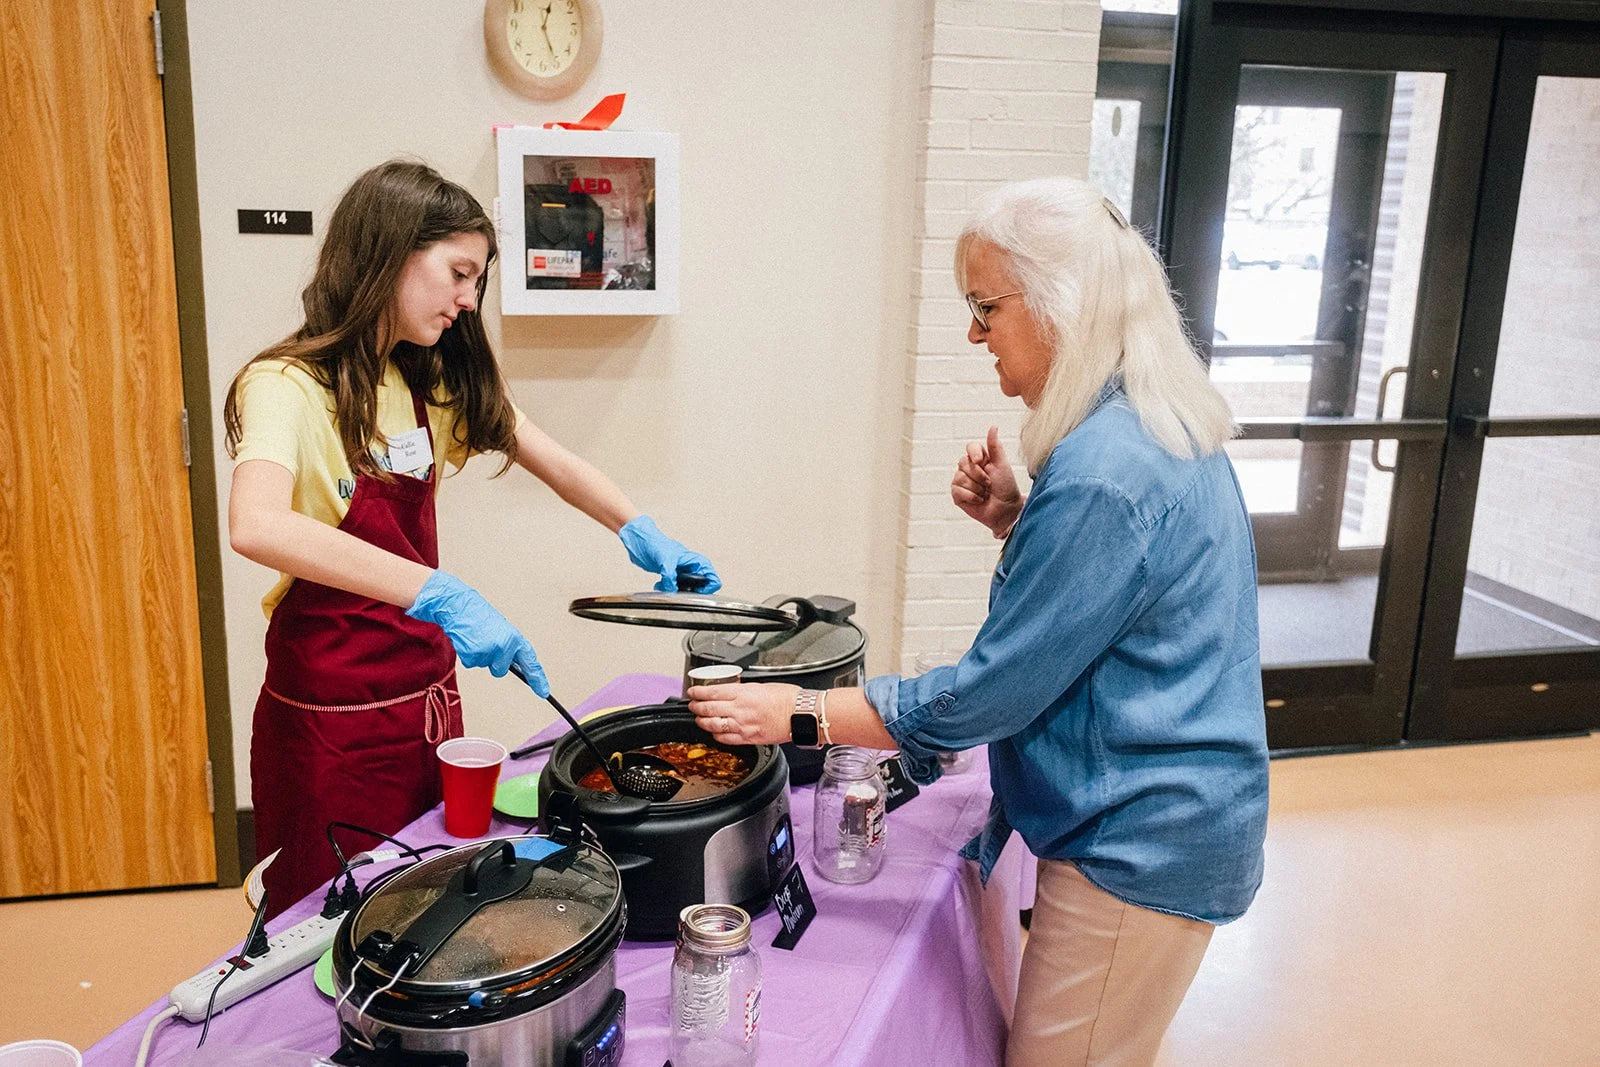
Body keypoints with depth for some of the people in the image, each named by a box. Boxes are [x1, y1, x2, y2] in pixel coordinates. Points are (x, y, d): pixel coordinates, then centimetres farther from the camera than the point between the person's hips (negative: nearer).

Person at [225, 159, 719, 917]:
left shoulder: (431, 384, 7)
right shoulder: (288, 386, -16)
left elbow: (553, 463, 10)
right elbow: (256, 526, -35)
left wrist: (642, 534, -6)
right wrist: (438, 594, -41)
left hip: (430, 697, 7)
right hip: (334, 719, -6)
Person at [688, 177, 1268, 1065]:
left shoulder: (1103, 475, -26)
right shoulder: (1164, 427, 6)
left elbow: (991, 692, -22)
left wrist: (797, 714, -16)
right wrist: (1015, 524, 0)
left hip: (1136, 848, -10)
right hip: (1162, 825, 10)